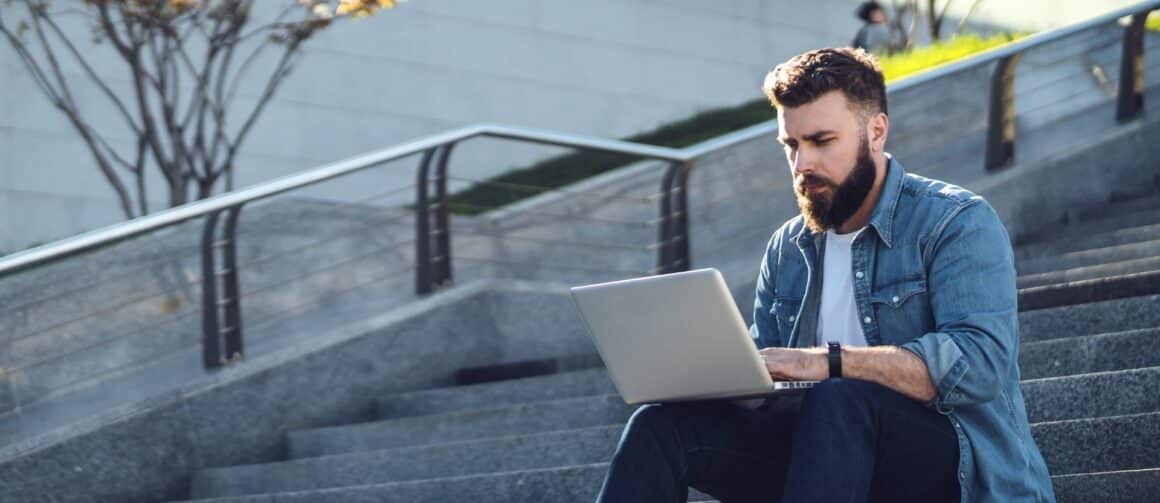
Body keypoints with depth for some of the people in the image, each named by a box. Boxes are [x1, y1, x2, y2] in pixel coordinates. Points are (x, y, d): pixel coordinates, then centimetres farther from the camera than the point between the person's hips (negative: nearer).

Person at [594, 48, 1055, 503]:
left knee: (839, 402, -37)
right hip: (834, 450, 6)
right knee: (662, 425, -15)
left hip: (959, 464, -5)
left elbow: (981, 362, -21)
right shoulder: (788, 249, 15)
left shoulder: (957, 223, -5)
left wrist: (830, 362, -29)